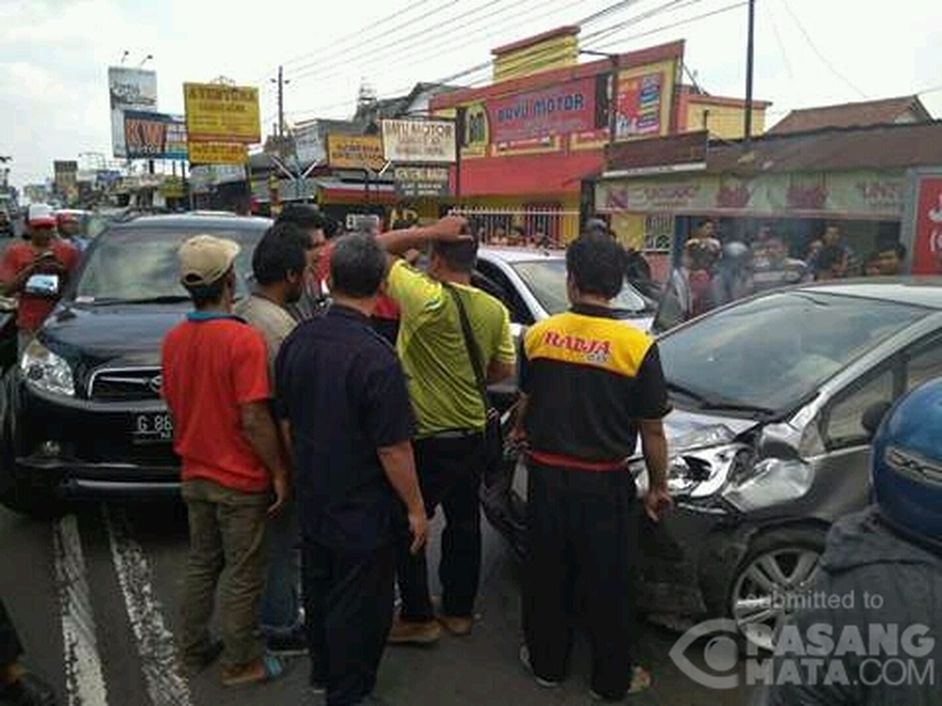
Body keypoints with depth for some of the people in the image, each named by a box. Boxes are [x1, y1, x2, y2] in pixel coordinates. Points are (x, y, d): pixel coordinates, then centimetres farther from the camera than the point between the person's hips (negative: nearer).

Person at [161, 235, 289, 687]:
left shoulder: (173, 340, -1)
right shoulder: (243, 339, -22)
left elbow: (174, 406, 9)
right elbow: (254, 420, -23)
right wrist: (279, 472, -12)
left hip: (195, 475, 7)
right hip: (241, 480, -6)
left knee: (201, 564, 21)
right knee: (242, 574, 9)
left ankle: (194, 652, 35)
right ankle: (240, 664, 24)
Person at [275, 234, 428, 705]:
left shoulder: (298, 341, -5)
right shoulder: (375, 357, -26)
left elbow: (286, 424, 6)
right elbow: (393, 449, -22)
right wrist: (416, 508, -9)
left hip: (312, 502, 7)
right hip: (364, 512, -7)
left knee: (318, 591, 24)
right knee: (358, 608, 11)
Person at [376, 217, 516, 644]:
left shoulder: (427, 299, -20)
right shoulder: (495, 310, -2)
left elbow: (378, 249, -13)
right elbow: (504, 370, 6)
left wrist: (430, 232, -12)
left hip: (425, 439, -6)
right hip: (473, 436, 6)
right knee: (464, 524, 18)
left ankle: (417, 618, 18)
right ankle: (459, 610, 32)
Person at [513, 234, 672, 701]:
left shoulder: (538, 335, -6)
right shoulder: (637, 346, -14)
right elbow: (652, 431, -8)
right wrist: (658, 486, 7)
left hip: (546, 475, 3)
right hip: (603, 485, -2)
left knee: (546, 574, 18)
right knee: (608, 585, 14)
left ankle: (546, 663, 36)